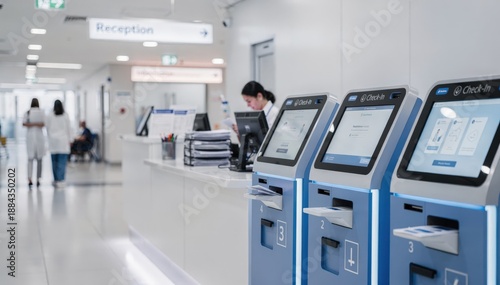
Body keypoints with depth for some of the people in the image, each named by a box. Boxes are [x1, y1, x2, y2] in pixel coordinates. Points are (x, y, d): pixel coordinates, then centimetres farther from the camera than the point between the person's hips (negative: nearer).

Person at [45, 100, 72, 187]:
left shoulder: (50, 116, 2)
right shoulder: (65, 116, -1)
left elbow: (48, 128, 5)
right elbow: (69, 128, 3)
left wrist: (50, 138, 16)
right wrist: (69, 140, 10)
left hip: (53, 141, 2)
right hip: (63, 141, -2)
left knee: (55, 161, 8)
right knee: (62, 161, -3)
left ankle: (56, 180, 13)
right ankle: (60, 180, -9)